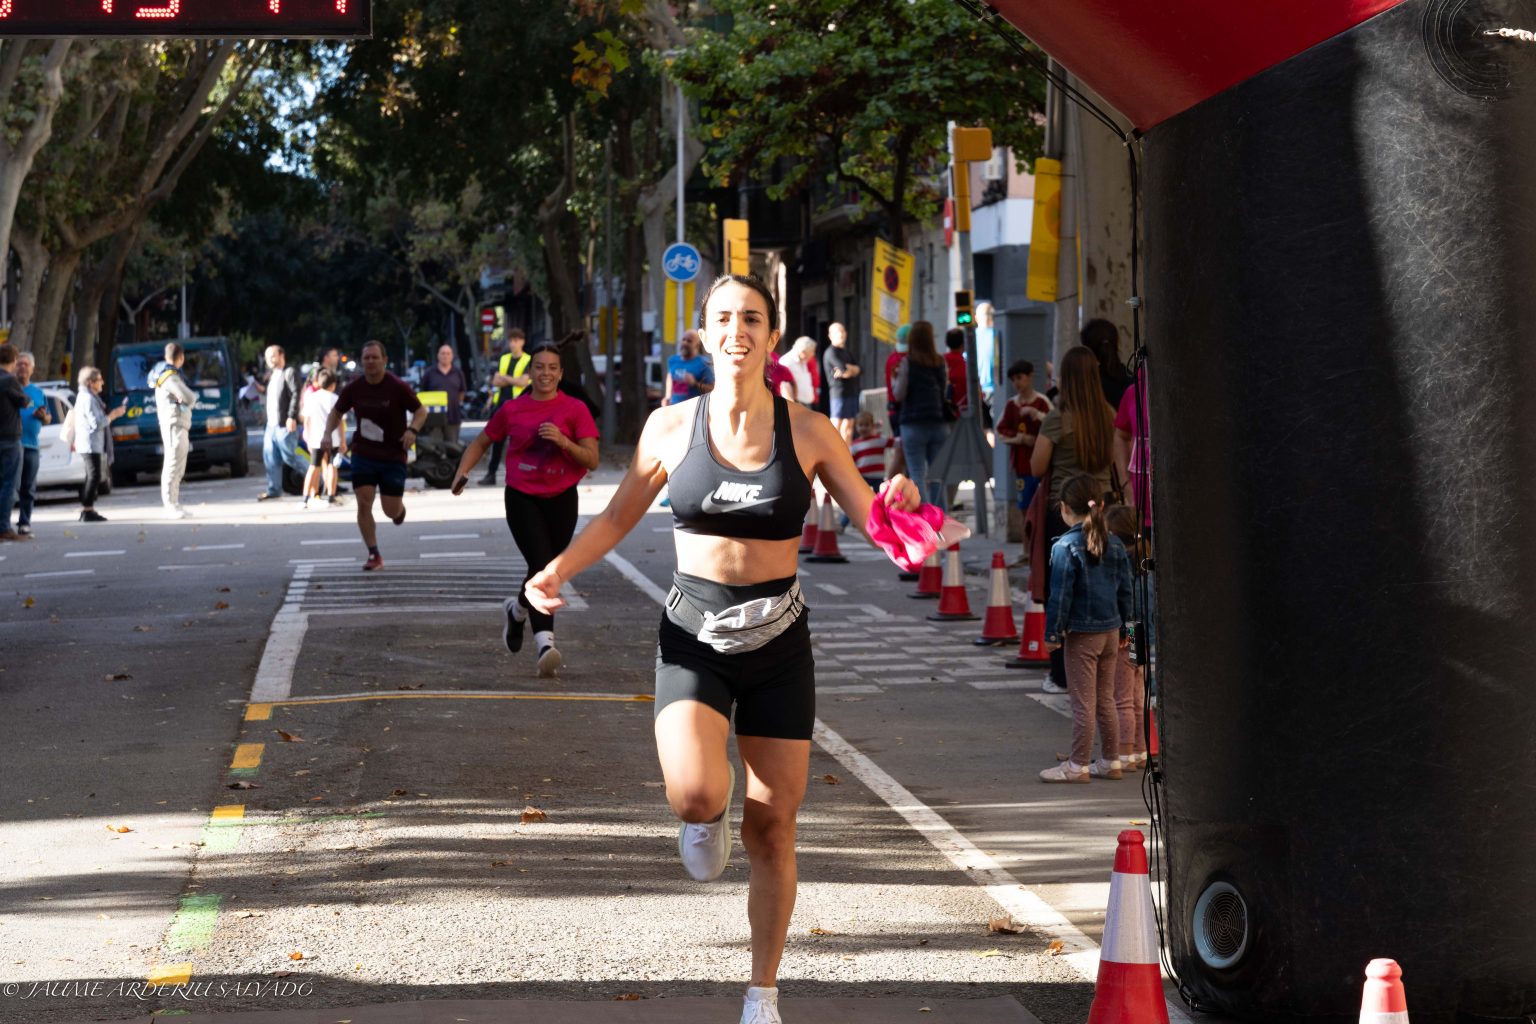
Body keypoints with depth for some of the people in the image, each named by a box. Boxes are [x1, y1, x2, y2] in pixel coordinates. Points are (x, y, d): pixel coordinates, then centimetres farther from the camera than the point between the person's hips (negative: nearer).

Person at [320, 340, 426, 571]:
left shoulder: (398, 387, -12)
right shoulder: (354, 389, -3)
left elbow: (421, 411, -4)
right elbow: (337, 412, 11)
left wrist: (412, 429, -24)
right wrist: (328, 433, -7)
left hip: (393, 457, -2)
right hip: (363, 455, 2)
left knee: (391, 511, -2)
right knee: (364, 504, -10)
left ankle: (400, 508, 38)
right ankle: (374, 555, 1)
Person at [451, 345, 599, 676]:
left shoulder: (575, 409, -2)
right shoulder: (512, 410, 2)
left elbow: (592, 461, -7)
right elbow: (481, 442, 16)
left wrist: (564, 441, -22)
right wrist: (462, 472, 0)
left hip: (561, 499, 1)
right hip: (522, 497, -1)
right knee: (541, 566, -19)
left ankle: (517, 609, 41)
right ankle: (545, 642, -21)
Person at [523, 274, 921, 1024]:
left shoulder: (807, 433, -2)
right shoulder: (671, 427, -1)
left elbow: (873, 521, 1)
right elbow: (618, 518, 10)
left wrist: (898, 507, -21)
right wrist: (557, 570, -3)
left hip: (778, 644, 1)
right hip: (694, 635, -1)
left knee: (772, 822, 4)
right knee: (695, 792, -26)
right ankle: (707, 817, 14)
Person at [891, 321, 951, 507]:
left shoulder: (908, 362, -8)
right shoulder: (940, 362, 5)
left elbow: (899, 395, -8)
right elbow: (945, 392, 12)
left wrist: (897, 378, 9)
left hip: (914, 426, -4)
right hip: (939, 424, 4)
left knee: (917, 476, -1)